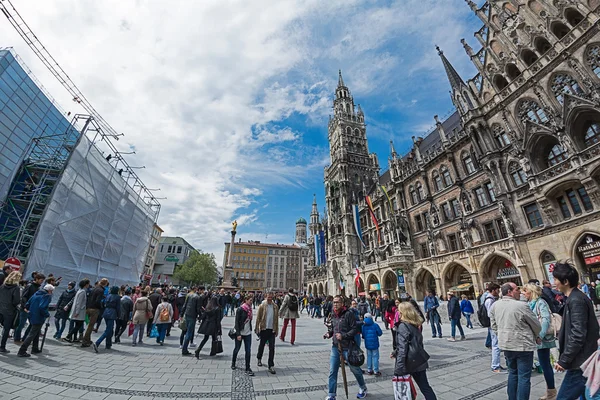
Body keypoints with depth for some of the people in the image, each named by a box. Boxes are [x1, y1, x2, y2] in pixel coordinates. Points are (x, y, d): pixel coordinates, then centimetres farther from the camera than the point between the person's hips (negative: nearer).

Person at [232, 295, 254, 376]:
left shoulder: (250, 309, 2)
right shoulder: (240, 309, -16)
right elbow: (237, 322, -16)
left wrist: (250, 329, 10)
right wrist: (238, 334, -18)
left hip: (248, 333, 5)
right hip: (240, 333, -4)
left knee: (248, 350, 2)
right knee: (237, 349, 15)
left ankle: (248, 369, 10)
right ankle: (233, 363, 40)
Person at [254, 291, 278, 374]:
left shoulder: (275, 307, 1)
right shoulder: (262, 306, -7)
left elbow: (276, 319, 7)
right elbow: (258, 318, -4)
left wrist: (276, 330, 7)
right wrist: (257, 329, -5)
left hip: (272, 330, 1)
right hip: (264, 329, -1)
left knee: (272, 348, -1)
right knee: (262, 345, 18)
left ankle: (271, 366, 8)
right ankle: (259, 359, 43)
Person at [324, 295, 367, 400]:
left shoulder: (348, 314, -16)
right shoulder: (333, 315, 4)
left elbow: (354, 329, -17)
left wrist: (343, 336, -25)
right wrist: (329, 333, -3)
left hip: (347, 347, -5)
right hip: (335, 347, 5)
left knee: (354, 369, 16)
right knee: (332, 372, 6)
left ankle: (363, 388, 43)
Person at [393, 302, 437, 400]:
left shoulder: (403, 326, -20)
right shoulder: (415, 325, 5)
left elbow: (402, 348, -24)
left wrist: (399, 369, -22)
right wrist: (396, 352, 21)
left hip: (411, 362, -7)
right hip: (419, 361, 7)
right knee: (425, 387, 15)